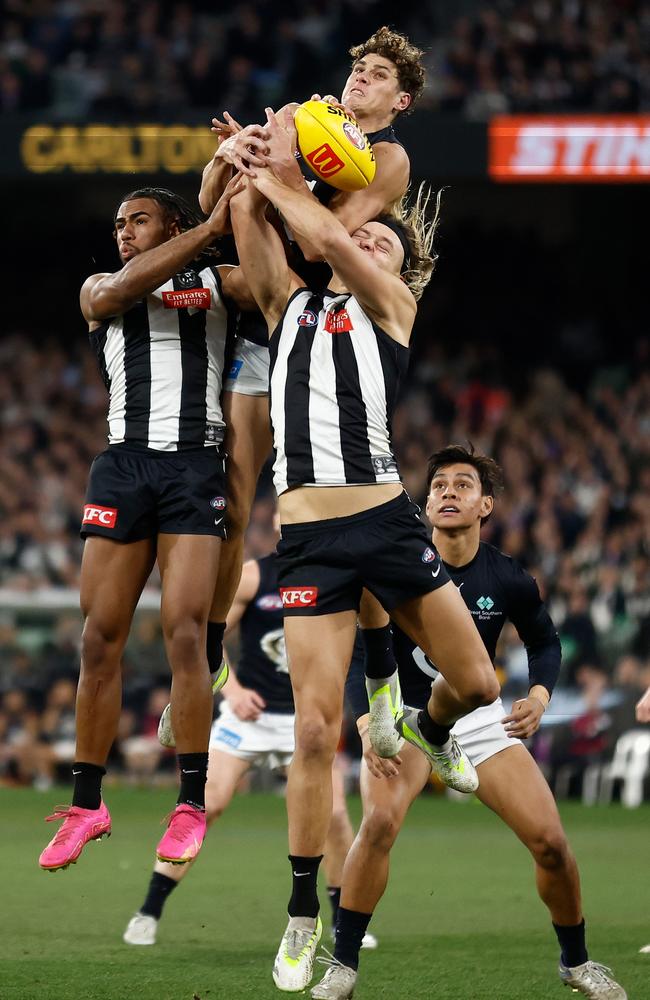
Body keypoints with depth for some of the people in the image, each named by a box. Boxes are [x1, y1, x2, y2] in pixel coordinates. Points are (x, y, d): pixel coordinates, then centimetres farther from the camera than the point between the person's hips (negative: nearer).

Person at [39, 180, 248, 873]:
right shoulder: (99, 289, 16)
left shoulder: (218, 282, 13)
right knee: (100, 638, -1)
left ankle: (192, 803, -7)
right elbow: (121, 289, -7)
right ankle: (86, 804, 8)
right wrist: (210, 228, -13)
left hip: (194, 465, -2)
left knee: (184, 633, -13)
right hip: (122, 464, 2)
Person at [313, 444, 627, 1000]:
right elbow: (360, 653, -9)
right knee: (380, 821, -30)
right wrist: (367, 725, -23)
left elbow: (545, 641, 9)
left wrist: (539, 696, -9)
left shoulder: (509, 579, -10)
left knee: (550, 840, -8)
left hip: (482, 718, 2)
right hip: (406, 717, -2)